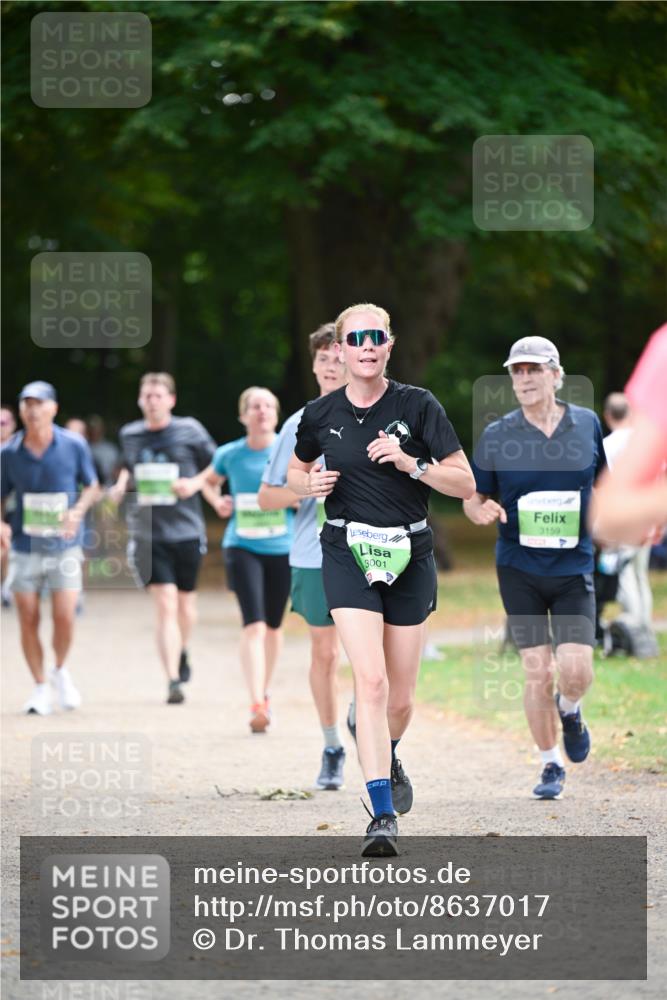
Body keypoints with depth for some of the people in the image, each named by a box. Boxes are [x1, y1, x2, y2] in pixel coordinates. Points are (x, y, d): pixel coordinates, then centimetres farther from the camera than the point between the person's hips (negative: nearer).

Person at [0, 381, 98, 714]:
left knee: (64, 617, -8)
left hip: (64, 546, -1)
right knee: (28, 620, 1)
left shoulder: (73, 446, -5)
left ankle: (61, 671, 21)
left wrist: (78, 511, -11)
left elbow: (91, 486, 8)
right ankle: (40, 687, 18)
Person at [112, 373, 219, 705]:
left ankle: (182, 653, 44)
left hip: (186, 530, 0)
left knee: (186, 603, 12)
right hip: (147, 535, 0)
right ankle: (173, 680, -14)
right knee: (165, 604, -12)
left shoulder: (189, 431, -2)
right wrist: (120, 485, 8)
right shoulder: (129, 435, 7)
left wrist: (216, 499, -8)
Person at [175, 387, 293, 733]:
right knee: (254, 625, -15)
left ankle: (265, 693, 35)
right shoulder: (230, 455, 1)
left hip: (282, 548, 1)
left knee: (273, 625, 13)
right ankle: (257, 705, -22)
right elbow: (209, 478, 22)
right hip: (242, 547, -1)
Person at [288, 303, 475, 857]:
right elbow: (297, 470, 20)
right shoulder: (321, 414, 1)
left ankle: (388, 759, 43)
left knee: (400, 698, 7)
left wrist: (411, 463, -19)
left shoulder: (418, 406, -4)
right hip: (348, 555, -1)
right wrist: (310, 484, -2)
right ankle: (383, 816, -19)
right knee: (371, 680, -18)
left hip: (410, 557, 1)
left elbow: (465, 484, -4)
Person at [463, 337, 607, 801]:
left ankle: (569, 711, 25)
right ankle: (551, 765, 17)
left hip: (574, 569, 0)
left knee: (576, 672, -12)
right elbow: (473, 499, 5)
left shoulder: (587, 424, 2)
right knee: (538, 674, -2)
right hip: (519, 570, 0)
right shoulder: (497, 435, -3)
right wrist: (481, 511, -18)